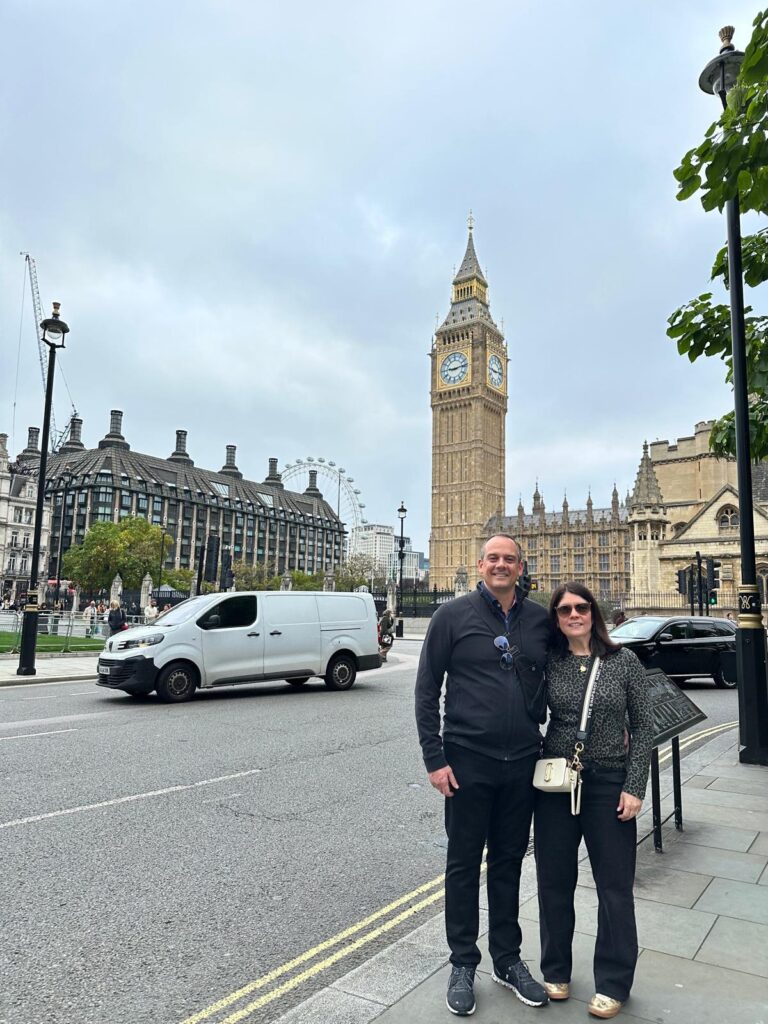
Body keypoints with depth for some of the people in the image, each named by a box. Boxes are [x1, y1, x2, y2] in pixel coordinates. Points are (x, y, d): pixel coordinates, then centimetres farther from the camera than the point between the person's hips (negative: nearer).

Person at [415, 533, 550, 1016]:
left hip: (522, 763, 3)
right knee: (464, 864, 10)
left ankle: (508, 959, 35)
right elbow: (426, 690, -5)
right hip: (468, 761, -3)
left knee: (509, 862, 17)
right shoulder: (454, 615, -7)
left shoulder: (541, 619, 2)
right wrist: (434, 759, -9)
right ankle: (463, 965, 29)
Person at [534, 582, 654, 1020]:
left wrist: (635, 786, -6)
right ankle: (556, 971, 32)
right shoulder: (548, 663, -2)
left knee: (615, 886, 9)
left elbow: (644, 726, -1)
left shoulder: (624, 661, -5)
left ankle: (613, 984, 28)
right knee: (555, 881, 12)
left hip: (609, 783, -1)